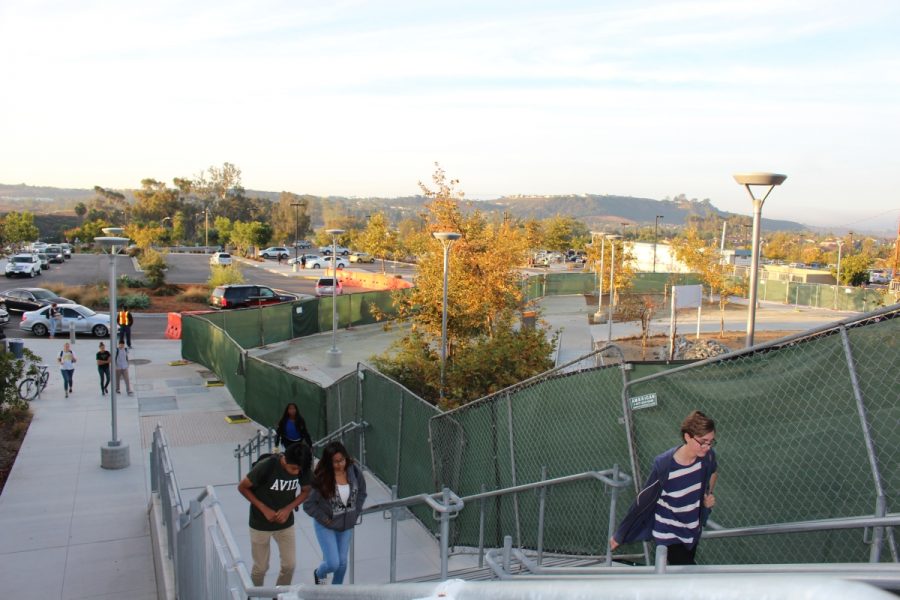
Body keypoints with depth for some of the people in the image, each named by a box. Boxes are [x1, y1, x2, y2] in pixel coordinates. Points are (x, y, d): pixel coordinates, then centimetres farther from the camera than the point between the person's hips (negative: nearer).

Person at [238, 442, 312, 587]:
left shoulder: (302, 469, -16)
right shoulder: (266, 466, -28)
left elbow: (305, 491, 1)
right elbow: (242, 487, -15)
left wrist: (289, 508, -16)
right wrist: (264, 509, -19)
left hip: (285, 523, 3)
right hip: (260, 524, -3)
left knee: (290, 564, 7)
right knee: (261, 567, 8)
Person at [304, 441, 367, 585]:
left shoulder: (354, 471, -14)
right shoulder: (322, 478, -25)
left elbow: (362, 493, 4)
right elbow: (308, 504, -17)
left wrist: (355, 513, -1)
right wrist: (325, 519, -14)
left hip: (347, 524, 4)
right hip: (326, 526, -3)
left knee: (342, 562, 13)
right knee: (333, 563, -4)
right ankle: (319, 574, 33)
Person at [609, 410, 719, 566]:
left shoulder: (707, 456, -15)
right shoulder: (664, 465, -30)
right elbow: (642, 502, -19)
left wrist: (709, 494, -5)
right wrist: (619, 535, -11)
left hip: (693, 530, 5)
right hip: (669, 534, -5)